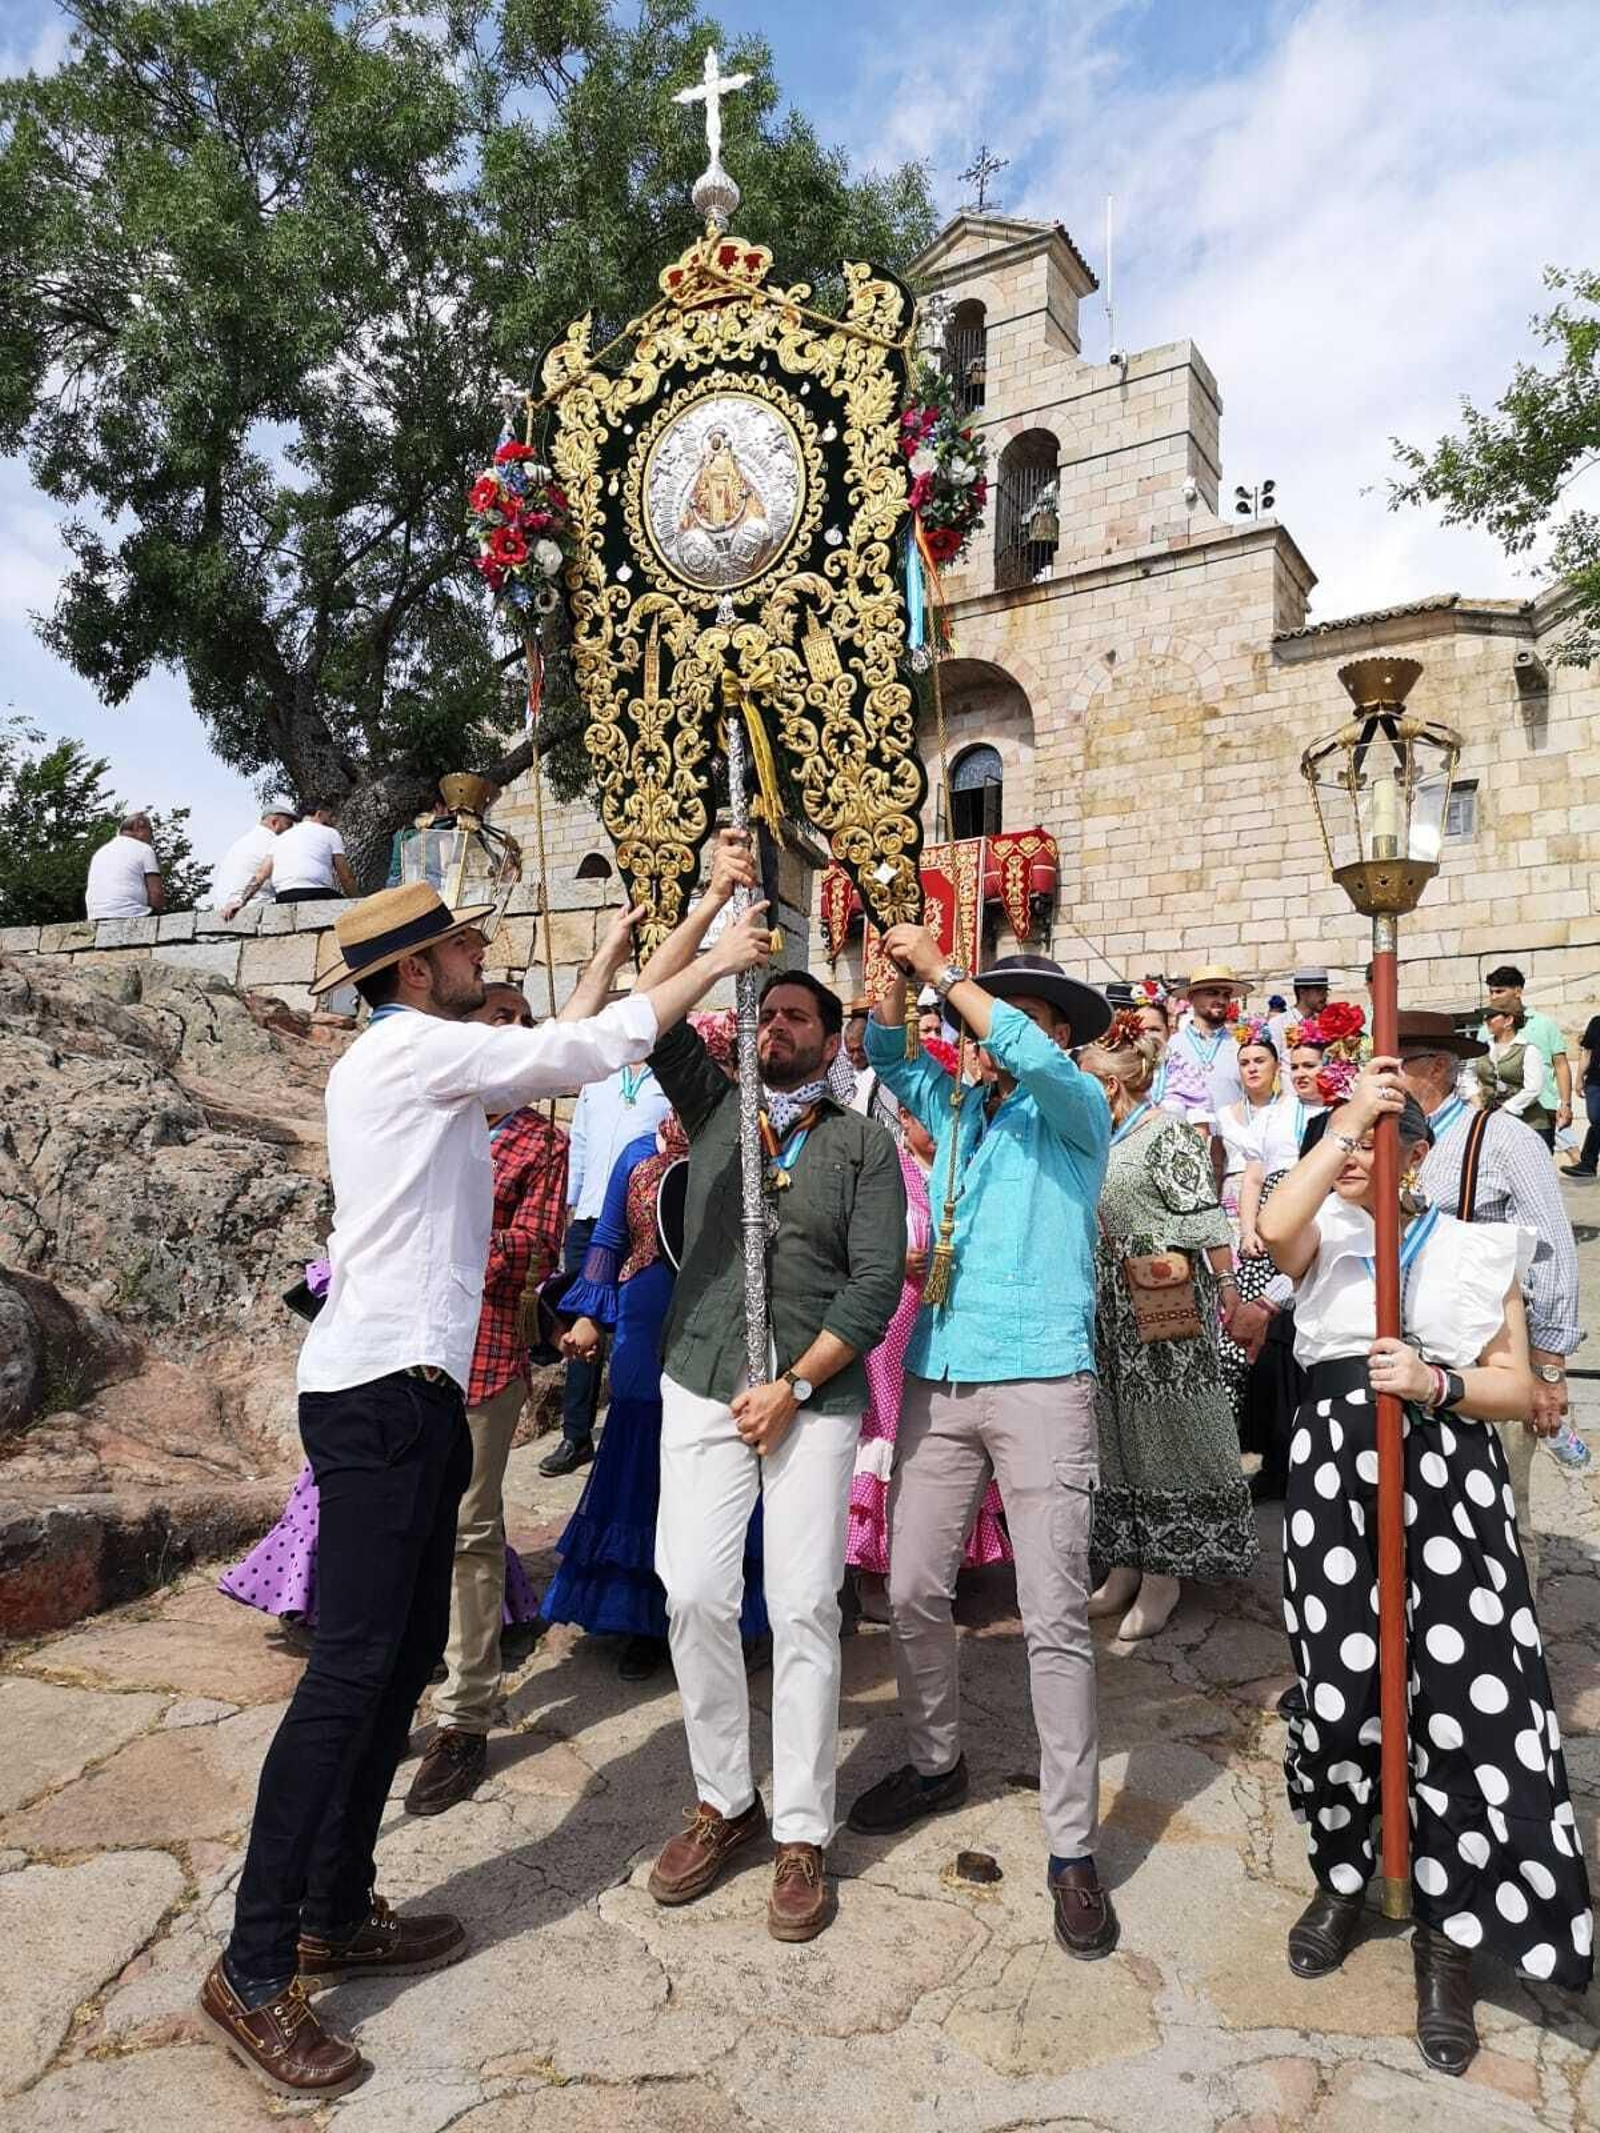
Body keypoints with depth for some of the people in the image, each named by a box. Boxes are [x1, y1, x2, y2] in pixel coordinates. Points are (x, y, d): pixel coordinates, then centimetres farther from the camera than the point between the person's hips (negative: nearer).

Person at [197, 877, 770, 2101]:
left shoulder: (436, 1066, 18)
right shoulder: (408, 1048, -10)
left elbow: (560, 1050, 28)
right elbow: (591, 1053, -11)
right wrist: (714, 965, -1)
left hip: (419, 1395, 10)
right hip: (377, 1395, -10)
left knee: (408, 1655, 13)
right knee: (353, 1668, -7)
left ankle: (337, 1915, 24)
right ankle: (252, 1971, 4)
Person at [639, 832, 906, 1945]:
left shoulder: (864, 1144, 3)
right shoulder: (716, 1106, 10)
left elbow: (876, 1284, -4)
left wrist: (793, 1386, -11)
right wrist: (716, 900, -7)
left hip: (815, 1397, -2)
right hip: (702, 1386, 2)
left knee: (805, 1608, 0)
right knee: (694, 1594, 2)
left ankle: (803, 1834, 16)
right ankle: (724, 1800, 23)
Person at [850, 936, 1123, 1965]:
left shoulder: (1078, 1108, 2)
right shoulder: (958, 1110, 17)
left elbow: (1034, 1059, -17)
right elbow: (888, 1058, 10)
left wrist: (943, 967, -13)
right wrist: (896, 975, -5)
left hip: (1040, 1381, -5)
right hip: (938, 1380, 6)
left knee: (1055, 1618, -3)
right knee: (914, 1592, 11)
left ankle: (1073, 1847, 10)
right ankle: (937, 1764, 34)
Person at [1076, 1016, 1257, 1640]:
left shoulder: (1165, 1134, -10)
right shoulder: (1103, 1139, 13)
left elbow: (1203, 1218, -15)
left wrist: (1226, 1285, -18)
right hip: (1110, 1305, 8)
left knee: (1162, 1428, 0)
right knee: (1116, 1429, 11)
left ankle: (1164, 1573, 10)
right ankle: (1125, 1561, 22)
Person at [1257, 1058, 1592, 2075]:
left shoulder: (1482, 1245, 10)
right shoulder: (1326, 1235, 9)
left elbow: (1517, 1386, 4)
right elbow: (1273, 1230, -18)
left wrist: (1436, 1383, -16)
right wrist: (1344, 1121, -16)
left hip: (1452, 1472, 0)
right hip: (1338, 1466, 0)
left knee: (1469, 1696, -5)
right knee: (1341, 1682, 4)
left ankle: (1450, 1932, 14)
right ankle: (1344, 1879, 29)